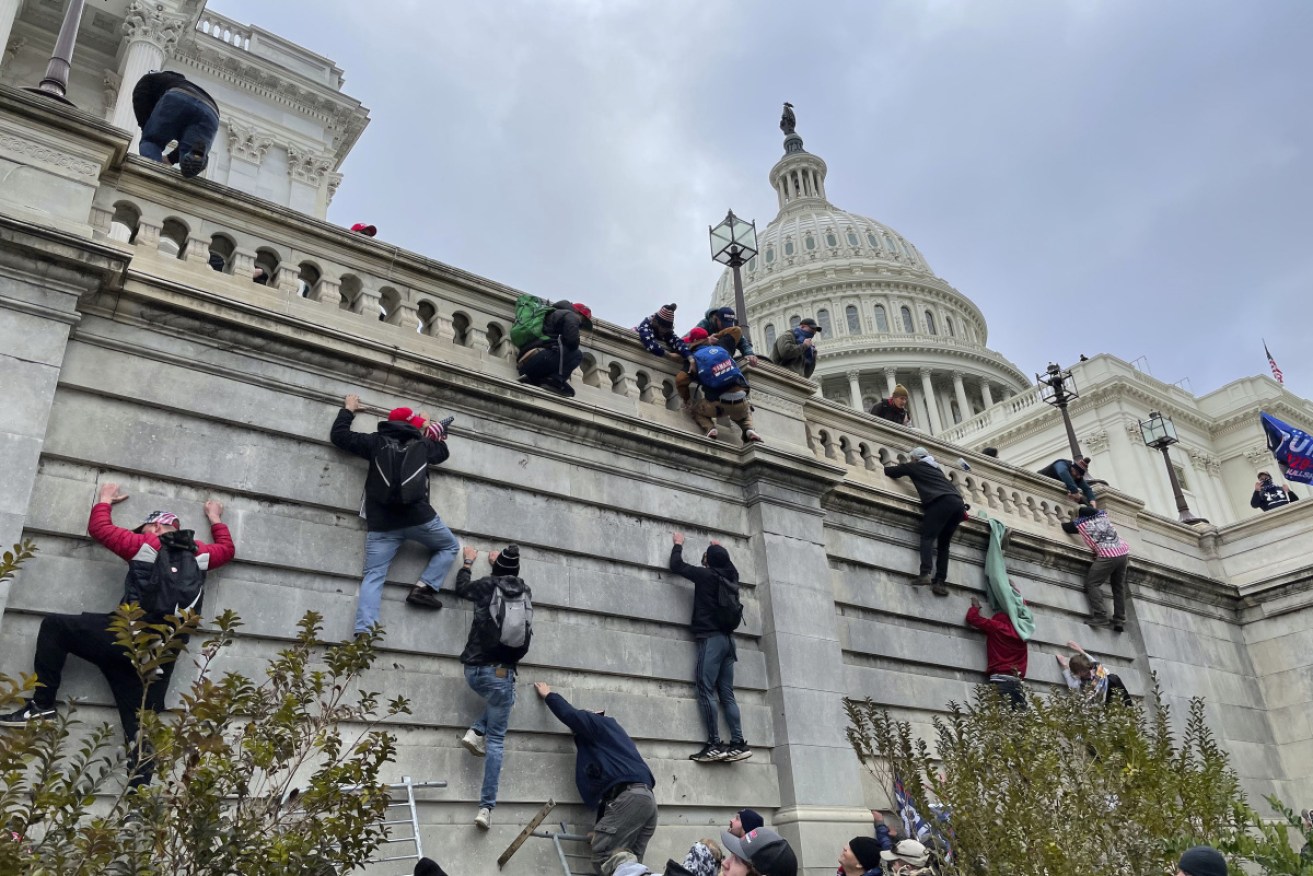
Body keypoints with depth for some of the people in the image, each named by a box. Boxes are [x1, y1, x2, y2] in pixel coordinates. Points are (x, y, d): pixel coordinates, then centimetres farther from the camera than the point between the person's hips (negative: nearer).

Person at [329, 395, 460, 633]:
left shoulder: (375, 441, 10)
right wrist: (432, 430, 45)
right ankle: (423, 588, 3)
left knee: (373, 576, -2)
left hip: (381, 524, 1)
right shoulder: (422, 443, 11)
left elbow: (338, 435, 18)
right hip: (419, 517, -1)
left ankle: (363, 634, -19)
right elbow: (443, 451, 33)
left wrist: (348, 410, 33)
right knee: (450, 546, 22)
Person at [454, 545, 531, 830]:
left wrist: (469, 562, 38)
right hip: (501, 673, -1)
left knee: (496, 700, 34)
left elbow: (461, 587, 24)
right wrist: (501, 562, 45)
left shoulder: (487, 586, 2)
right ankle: (486, 807, -4)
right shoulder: (525, 592, 7)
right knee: (497, 739, 4)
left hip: (474, 669, 1)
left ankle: (476, 732, 10)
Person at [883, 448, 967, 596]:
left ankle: (925, 573, -31)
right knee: (943, 543, 8)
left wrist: (886, 468, 47)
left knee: (927, 537, -10)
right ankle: (941, 582, -6)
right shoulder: (936, 469, 36)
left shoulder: (915, 466, 19)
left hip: (942, 502, -6)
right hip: (958, 503, 6)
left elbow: (891, 472, 28)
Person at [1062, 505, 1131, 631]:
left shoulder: (1080, 523, 9)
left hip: (1107, 555, -6)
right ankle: (1120, 620, 11)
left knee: (1092, 583, -3)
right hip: (1123, 551, 6)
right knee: (1119, 587, 14)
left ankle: (1101, 616, -17)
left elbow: (1067, 527, 25)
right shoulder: (1103, 514, 20)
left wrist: (1065, 521, 45)